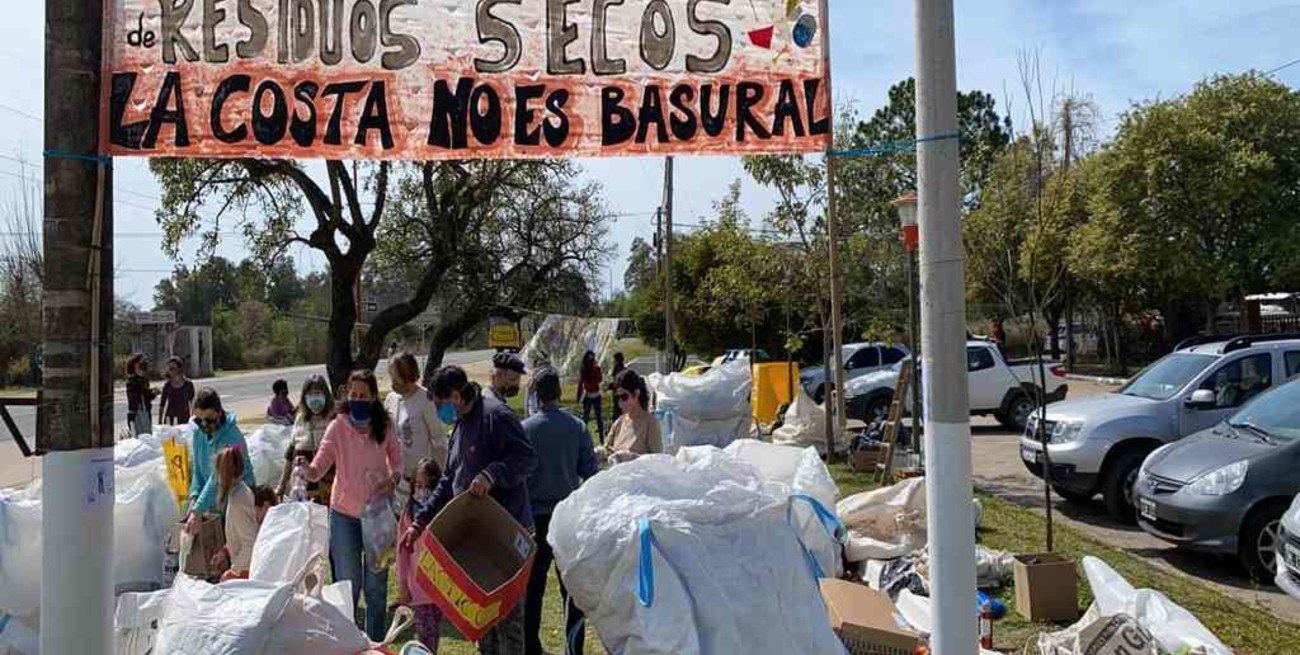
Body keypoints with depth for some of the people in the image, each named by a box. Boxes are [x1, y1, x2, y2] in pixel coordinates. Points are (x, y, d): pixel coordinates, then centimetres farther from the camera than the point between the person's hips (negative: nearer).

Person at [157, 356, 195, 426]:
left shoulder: (188, 384, -2)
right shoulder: (167, 385, 3)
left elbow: (193, 403, 2)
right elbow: (162, 404, 9)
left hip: (184, 418, -1)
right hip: (169, 419, 2)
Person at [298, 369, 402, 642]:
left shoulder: (384, 425, -6)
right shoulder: (338, 426, -14)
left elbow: (396, 458, 8)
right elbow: (318, 470, -20)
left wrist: (394, 478, -12)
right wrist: (306, 468, -42)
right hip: (345, 514, -2)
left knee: (376, 585, 14)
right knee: (348, 584, 7)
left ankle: (376, 643, 30)